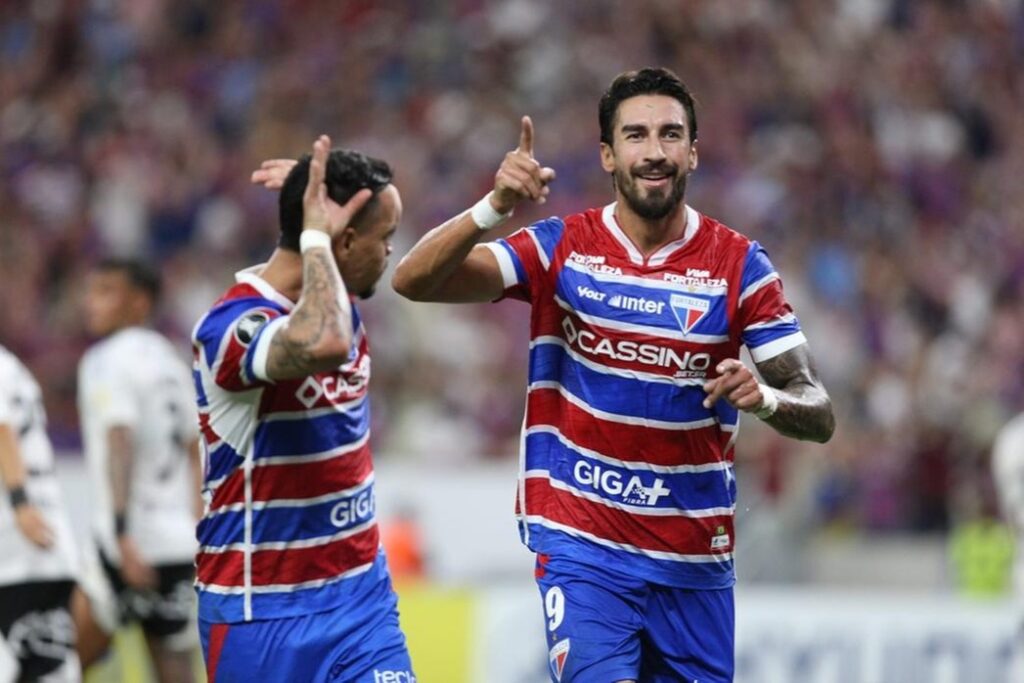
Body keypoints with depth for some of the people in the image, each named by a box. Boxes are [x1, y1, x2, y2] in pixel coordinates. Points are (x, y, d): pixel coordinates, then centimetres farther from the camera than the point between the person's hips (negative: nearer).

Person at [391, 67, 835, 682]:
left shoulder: (741, 266, -1)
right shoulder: (561, 249, -2)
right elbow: (414, 280, -13)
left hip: (695, 557, 2)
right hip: (581, 543, -2)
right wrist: (494, 209, -30)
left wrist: (764, 397, -28)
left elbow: (819, 415, -5)